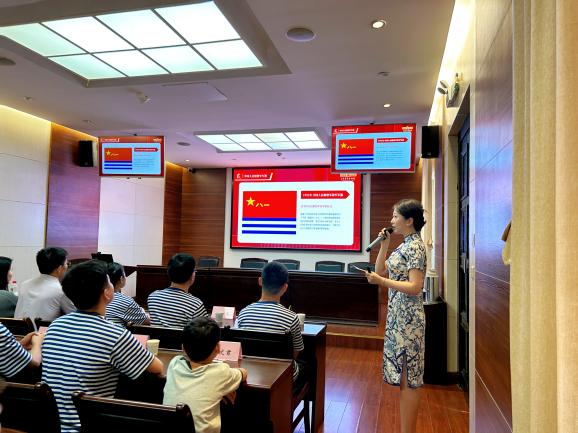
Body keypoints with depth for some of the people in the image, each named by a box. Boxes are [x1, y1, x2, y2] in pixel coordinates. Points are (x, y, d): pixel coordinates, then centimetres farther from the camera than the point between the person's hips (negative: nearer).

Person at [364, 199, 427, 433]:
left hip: (407, 319, -10)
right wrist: (384, 245, 6)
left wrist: (382, 282, -27)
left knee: (408, 381, -1)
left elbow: (415, 287, -22)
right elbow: (380, 271, 15)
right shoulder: (405, 245, 13)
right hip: (398, 317, 10)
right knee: (406, 380, 15)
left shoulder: (415, 246, -14)